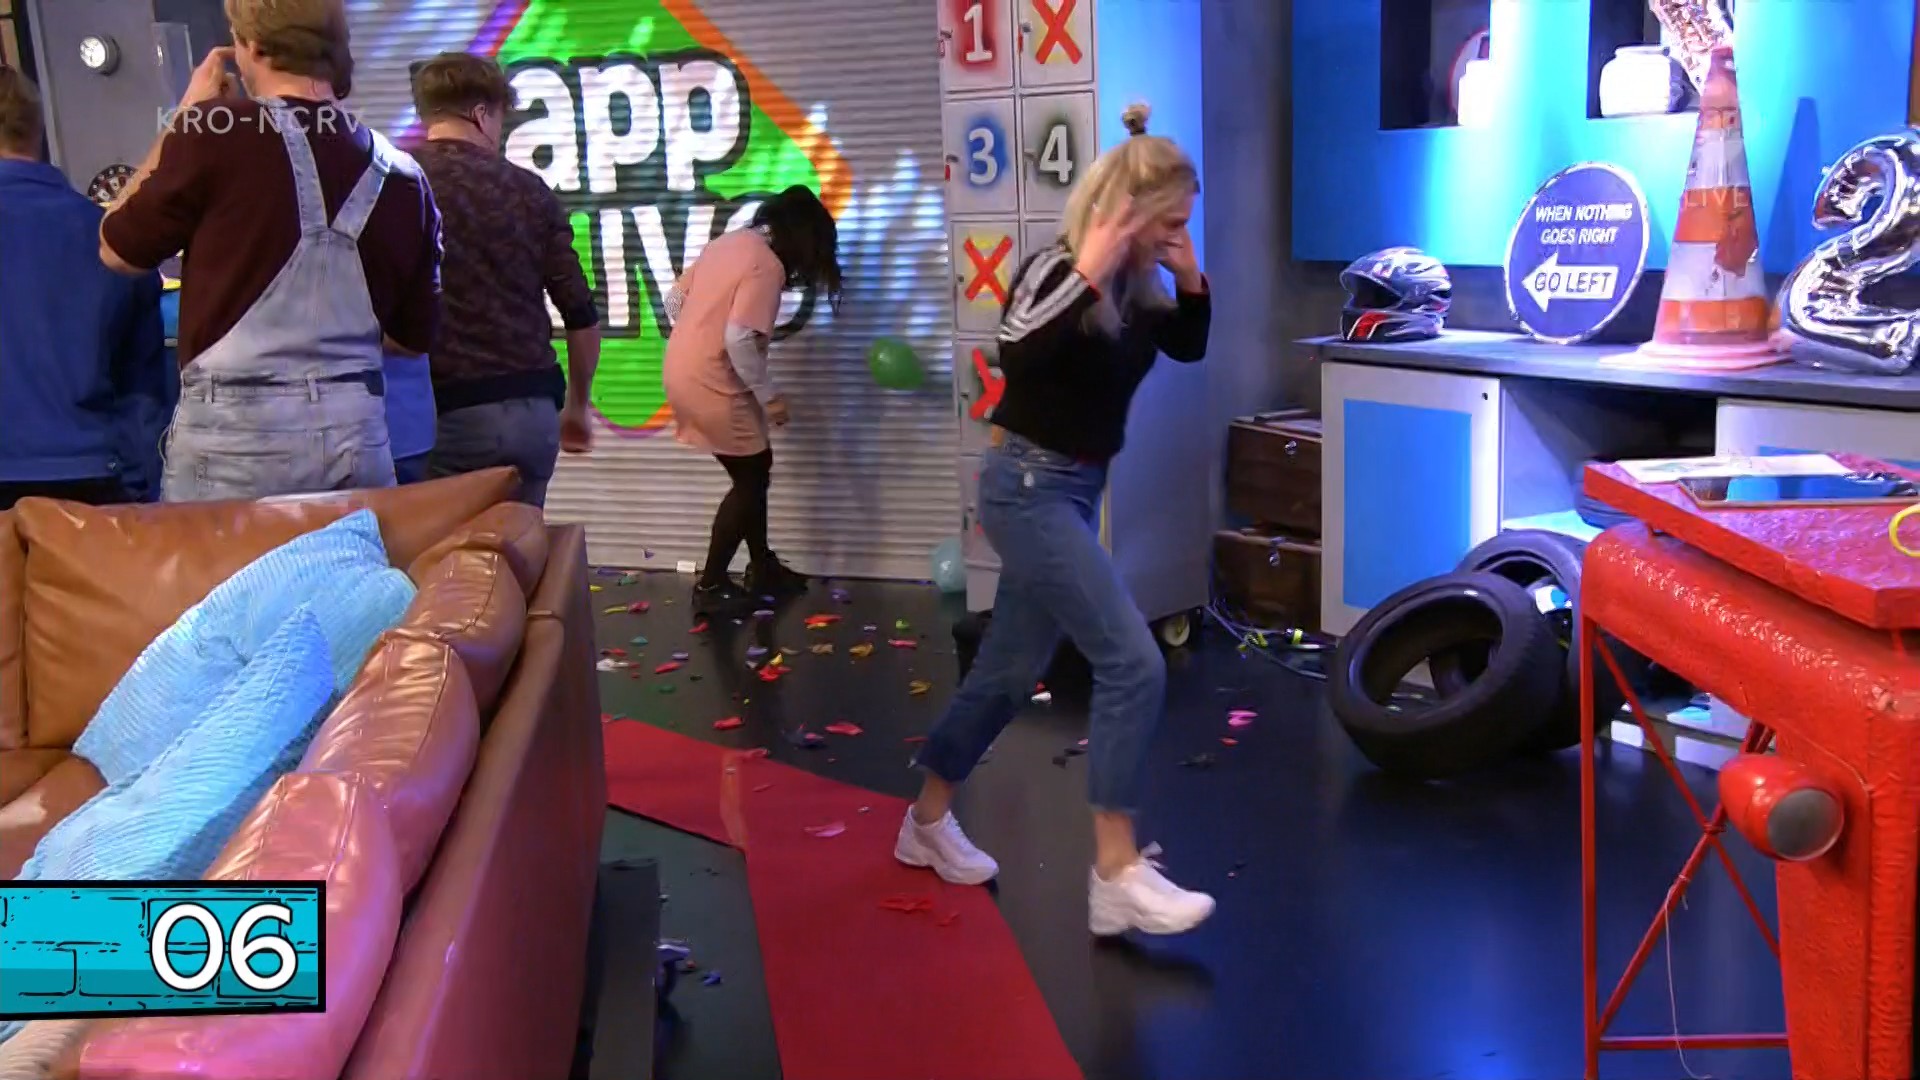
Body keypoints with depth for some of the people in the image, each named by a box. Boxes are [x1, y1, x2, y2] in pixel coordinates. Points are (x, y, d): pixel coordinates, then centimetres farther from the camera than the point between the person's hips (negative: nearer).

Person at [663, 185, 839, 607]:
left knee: (754, 470, 19)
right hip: (712, 386, -9)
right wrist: (770, 396, -14)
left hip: (684, 374, 9)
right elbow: (739, 339, -24)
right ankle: (710, 585, 10)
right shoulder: (767, 265, -16)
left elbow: (674, 300, 15)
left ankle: (762, 568, 29)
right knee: (750, 478, 5)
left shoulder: (728, 243, 11)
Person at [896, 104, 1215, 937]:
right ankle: (1115, 874, -9)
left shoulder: (1134, 285, 5)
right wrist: (1088, 274, -32)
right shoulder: (1054, 271, -17)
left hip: (1077, 490, 9)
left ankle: (928, 821, 33)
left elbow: (1188, 347, 18)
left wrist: (1191, 278, 1)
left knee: (1008, 671, 17)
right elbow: (1018, 355, -34)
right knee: (1133, 664, -16)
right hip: (1030, 489, -9)